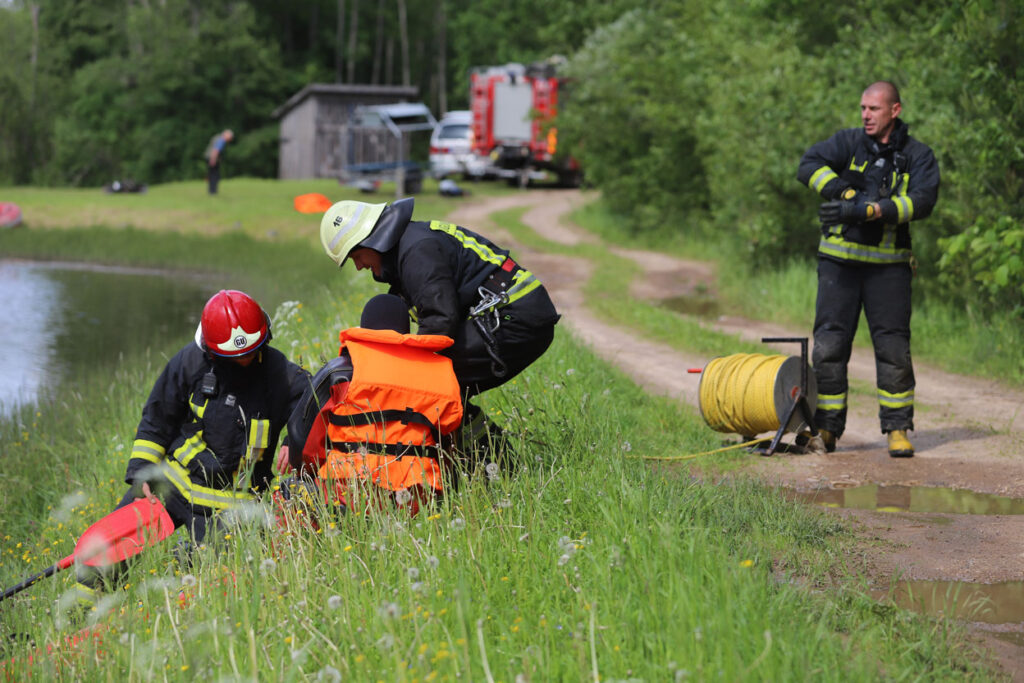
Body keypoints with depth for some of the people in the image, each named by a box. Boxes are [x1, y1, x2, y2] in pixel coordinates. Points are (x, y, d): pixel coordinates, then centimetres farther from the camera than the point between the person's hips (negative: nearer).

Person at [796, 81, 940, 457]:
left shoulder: (918, 156, 2)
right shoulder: (849, 142, 5)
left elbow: (923, 201, -13)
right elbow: (809, 165, -9)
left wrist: (869, 210, -24)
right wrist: (846, 192, -23)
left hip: (889, 265, -1)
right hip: (840, 260, 1)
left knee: (894, 347, -2)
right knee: (829, 345, -1)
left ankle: (897, 429, 7)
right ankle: (826, 429, 9)